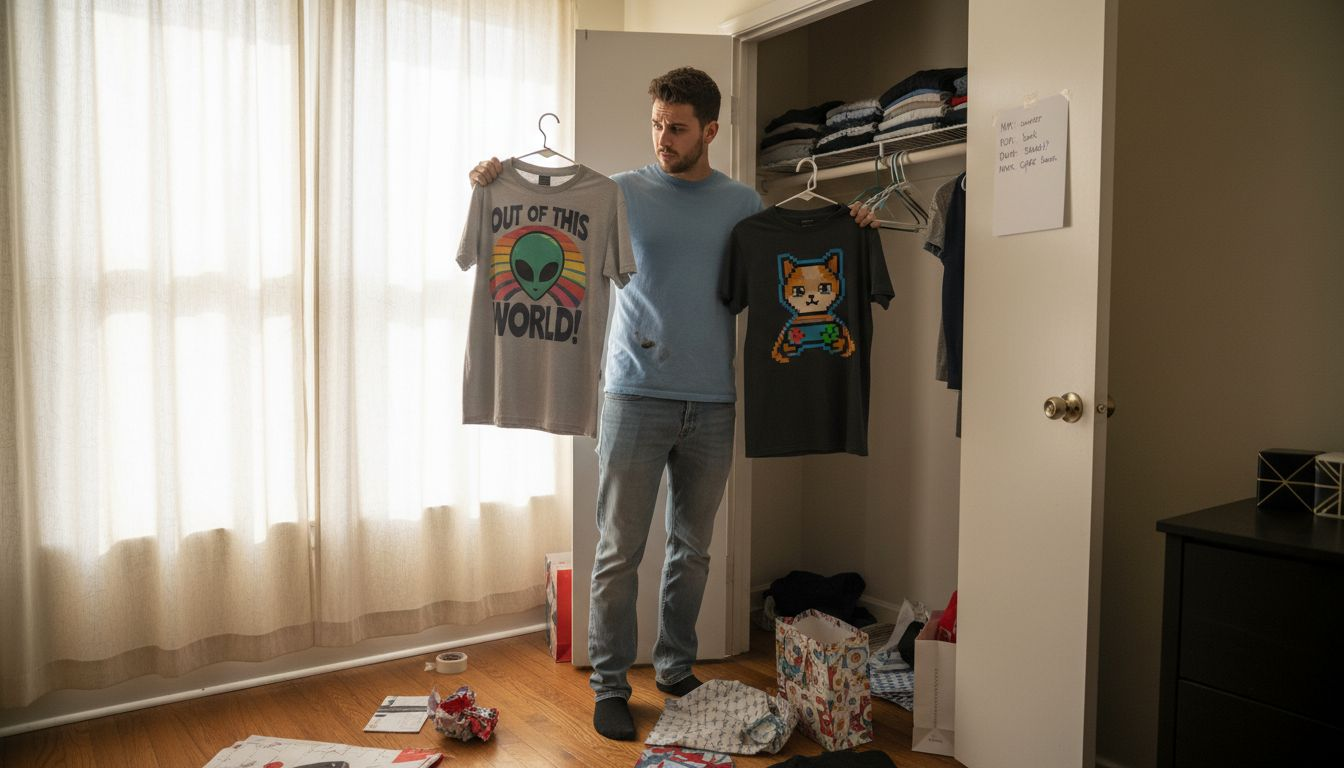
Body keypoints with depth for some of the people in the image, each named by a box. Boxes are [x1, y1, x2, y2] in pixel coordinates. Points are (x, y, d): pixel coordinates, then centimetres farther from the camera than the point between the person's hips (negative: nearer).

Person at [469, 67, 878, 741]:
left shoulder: (744, 204, 9)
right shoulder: (622, 192, 2)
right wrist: (496, 185, -11)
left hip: (712, 402, 3)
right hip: (636, 395, -2)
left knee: (693, 548, 13)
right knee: (620, 550, 0)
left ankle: (676, 668, 29)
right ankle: (609, 685, 13)